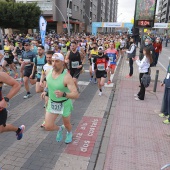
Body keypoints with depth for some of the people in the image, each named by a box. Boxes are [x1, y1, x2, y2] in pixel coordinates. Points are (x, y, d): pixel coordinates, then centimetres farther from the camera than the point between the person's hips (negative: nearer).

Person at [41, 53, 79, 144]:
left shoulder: (66, 76, -29)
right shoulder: (49, 72, -11)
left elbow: (76, 95, -35)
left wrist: (63, 94, -51)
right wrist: (45, 91, 1)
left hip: (65, 104, -4)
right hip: (52, 103, 4)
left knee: (67, 124, 19)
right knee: (48, 127, -1)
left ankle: (69, 133, 57)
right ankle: (59, 129, 35)